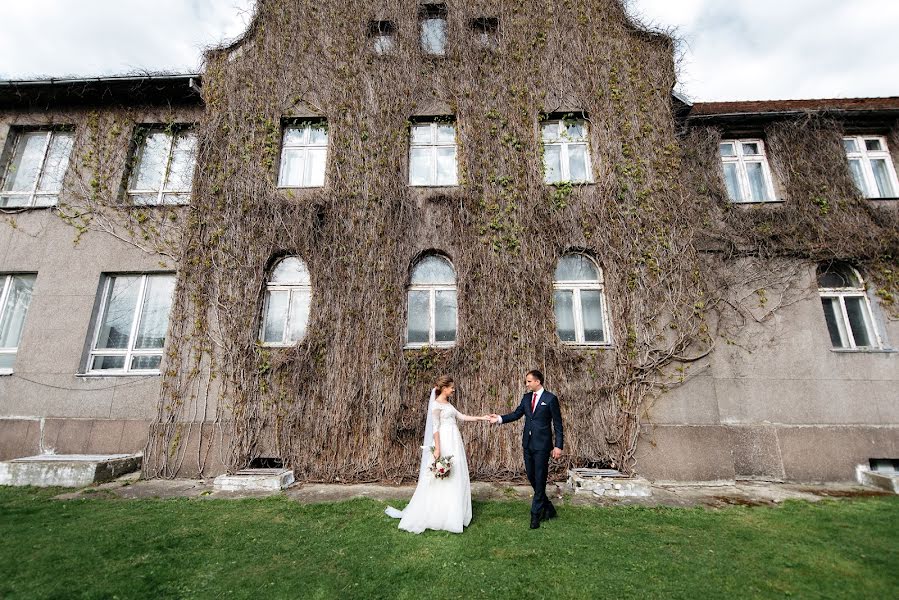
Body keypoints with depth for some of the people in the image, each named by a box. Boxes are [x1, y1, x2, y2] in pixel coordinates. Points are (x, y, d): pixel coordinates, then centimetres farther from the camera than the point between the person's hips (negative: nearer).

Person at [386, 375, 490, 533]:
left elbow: (461, 416, 17)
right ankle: (437, 515, 10)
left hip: (454, 443, 9)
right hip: (444, 443, -9)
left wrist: (481, 418, 15)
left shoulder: (448, 404, 15)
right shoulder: (436, 404, -11)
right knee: (442, 480, -2)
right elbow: (435, 427, -16)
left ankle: (453, 515, 24)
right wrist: (437, 449, -21)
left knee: (455, 478, 13)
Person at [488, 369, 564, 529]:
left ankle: (535, 515, 14)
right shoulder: (526, 397, 7)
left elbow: (557, 424, -8)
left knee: (540, 479, 1)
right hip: (528, 444, 6)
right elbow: (516, 414, 7)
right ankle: (548, 508, 32)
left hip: (542, 445, -6)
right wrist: (500, 418, -7)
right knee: (531, 477, 13)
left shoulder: (550, 398, -9)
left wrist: (558, 446, -10)